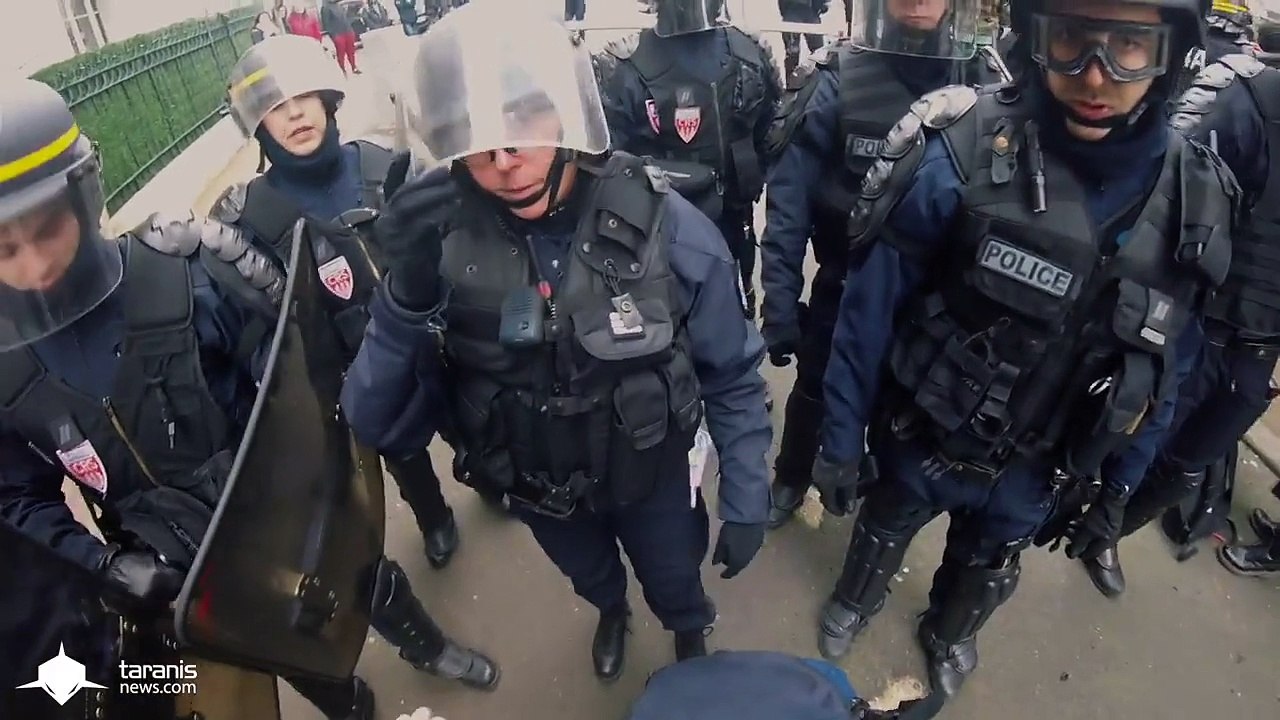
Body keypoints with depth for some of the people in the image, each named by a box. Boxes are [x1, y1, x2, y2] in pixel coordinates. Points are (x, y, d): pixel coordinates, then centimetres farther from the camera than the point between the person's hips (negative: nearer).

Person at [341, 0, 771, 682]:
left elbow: (732, 377, -15)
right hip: (540, 493, 2)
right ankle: (611, 613, 70)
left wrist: (745, 500, -13)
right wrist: (408, 294, -40)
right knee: (591, 578, 33)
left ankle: (691, 637, 64)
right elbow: (380, 427, -25)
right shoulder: (440, 244, -25)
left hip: (652, 477, -1)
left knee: (675, 584, 27)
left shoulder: (665, 226, -28)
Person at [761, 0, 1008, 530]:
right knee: (814, 393, 19)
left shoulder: (983, 83, -9)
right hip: (844, 290, -2)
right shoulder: (835, 82, -17)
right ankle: (789, 482, 46)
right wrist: (779, 308, -17)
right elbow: (787, 207, -15)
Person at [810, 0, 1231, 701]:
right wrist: (841, 439, -13)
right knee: (882, 531, 27)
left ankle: (947, 635, 62)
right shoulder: (961, 152, -27)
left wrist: (1116, 488, 6)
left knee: (984, 571, 30)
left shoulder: (1197, 198, -13)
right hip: (920, 439, -3)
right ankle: (856, 597, 59)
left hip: (1028, 469, 4)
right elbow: (869, 309, -20)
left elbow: (1161, 368, -1)